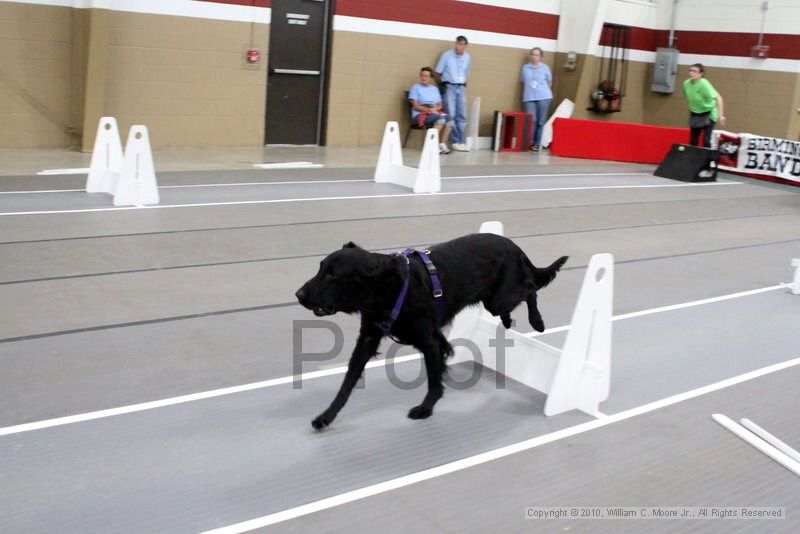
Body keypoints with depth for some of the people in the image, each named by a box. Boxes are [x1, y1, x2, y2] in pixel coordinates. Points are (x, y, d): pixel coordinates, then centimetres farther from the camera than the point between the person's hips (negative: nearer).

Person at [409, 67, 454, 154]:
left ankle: (442, 144, -23)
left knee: (449, 119, -25)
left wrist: (435, 108, -7)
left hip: (435, 112, 5)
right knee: (440, 119, -33)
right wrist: (429, 110, -16)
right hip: (420, 114, -5)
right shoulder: (416, 87, 5)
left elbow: (440, 105, 16)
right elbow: (415, 106, -4)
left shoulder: (435, 89, 21)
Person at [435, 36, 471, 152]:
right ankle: (457, 141, -4)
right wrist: (443, 85, 2)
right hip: (449, 87, -4)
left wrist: (462, 84, 10)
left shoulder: (467, 58, 6)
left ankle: (461, 141, 5)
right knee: (451, 115, -8)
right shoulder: (446, 55, -4)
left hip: (462, 88, 4)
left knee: (462, 116, 2)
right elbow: (438, 73, 1)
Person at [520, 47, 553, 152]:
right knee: (531, 121, -9)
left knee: (541, 122, -1)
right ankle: (529, 143, 2)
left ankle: (537, 144, 6)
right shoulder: (525, 67, 9)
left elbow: (549, 82, 15)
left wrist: (544, 92, 11)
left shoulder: (545, 68, 6)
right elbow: (523, 82, 15)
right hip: (529, 98, 0)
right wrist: (526, 94, 9)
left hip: (544, 98, 0)